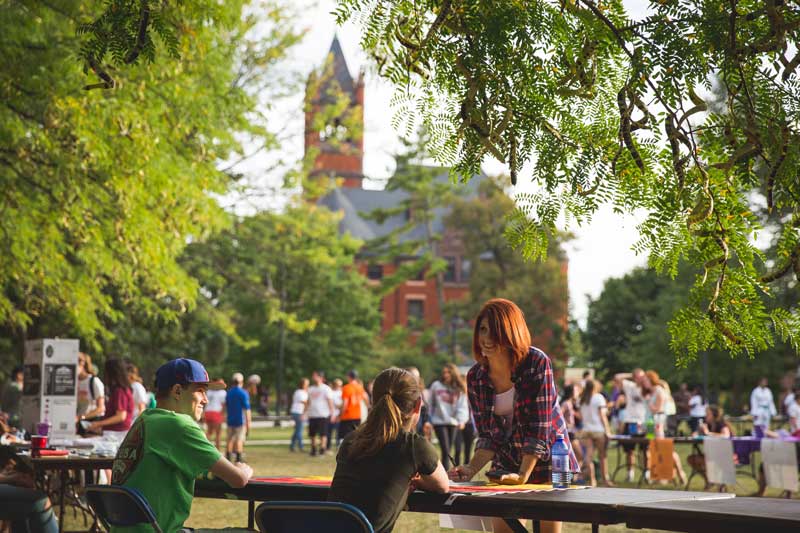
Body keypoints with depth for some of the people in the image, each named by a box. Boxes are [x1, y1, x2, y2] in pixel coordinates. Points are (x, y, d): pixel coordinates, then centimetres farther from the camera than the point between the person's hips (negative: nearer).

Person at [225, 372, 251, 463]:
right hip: (240, 420, -5)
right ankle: (238, 459, -2)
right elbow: (246, 409, -12)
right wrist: (248, 422, -9)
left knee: (230, 439, 9)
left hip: (230, 420, 5)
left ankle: (228, 457, 9)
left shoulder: (228, 393, 7)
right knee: (239, 439, -1)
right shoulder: (243, 393, -9)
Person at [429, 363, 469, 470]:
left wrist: (462, 420, -20)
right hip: (439, 422, -3)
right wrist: (428, 420, 3)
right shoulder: (436, 386, 0)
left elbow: (462, 407, -5)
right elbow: (431, 404, 4)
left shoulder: (460, 389, 3)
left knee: (448, 451, 8)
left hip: (453, 423, 3)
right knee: (445, 451, -12)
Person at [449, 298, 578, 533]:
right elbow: (487, 436, 1)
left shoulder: (537, 363, -19)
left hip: (546, 462, -4)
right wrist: (472, 468, -15)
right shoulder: (476, 377, -6)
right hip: (506, 465, 4)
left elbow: (539, 428, -22)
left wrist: (522, 476, -26)